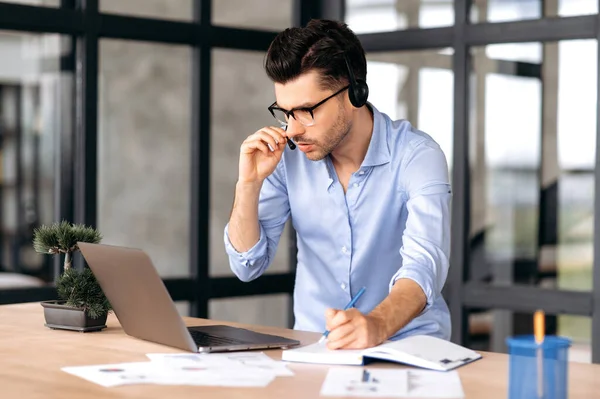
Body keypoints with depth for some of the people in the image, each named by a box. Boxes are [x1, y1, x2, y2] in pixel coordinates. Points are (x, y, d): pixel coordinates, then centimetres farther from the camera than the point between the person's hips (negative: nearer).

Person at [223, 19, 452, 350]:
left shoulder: (416, 156, -13)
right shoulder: (287, 156, -2)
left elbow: (424, 264, -28)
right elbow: (248, 266, 2)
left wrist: (376, 325, -48)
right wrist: (249, 184, -14)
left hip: (407, 344, -3)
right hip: (313, 344, 3)